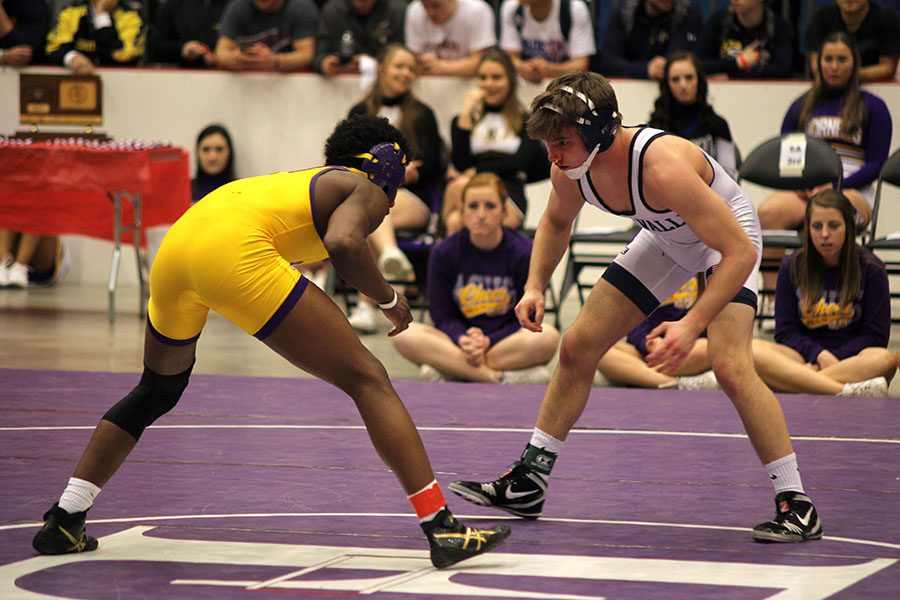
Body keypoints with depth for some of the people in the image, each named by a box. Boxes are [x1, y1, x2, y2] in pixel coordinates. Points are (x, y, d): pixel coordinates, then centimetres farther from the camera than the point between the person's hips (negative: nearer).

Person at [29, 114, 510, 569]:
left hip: (174, 248, 8)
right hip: (233, 251, -8)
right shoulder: (367, 191, 16)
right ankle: (443, 530, -7)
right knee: (367, 381, 0)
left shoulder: (307, 181, 37)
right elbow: (344, 242, -6)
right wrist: (389, 299, 7)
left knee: (158, 390, 31)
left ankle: (63, 523, 30)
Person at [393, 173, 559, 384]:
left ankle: (448, 371, -26)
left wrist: (488, 341, -19)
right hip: (458, 340, 2)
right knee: (403, 335, -26)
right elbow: (442, 315, 0)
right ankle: (501, 378, -29)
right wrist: (463, 340, -21)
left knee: (548, 337, -34)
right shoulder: (444, 253, -2)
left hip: (504, 341, -2)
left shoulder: (524, 253, -7)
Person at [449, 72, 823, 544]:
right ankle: (528, 480, 20)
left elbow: (740, 252, -39)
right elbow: (557, 221, 6)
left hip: (727, 241, -7)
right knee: (578, 346, 6)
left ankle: (795, 503, -17)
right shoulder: (571, 169, -21)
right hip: (665, 240, 7)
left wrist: (691, 326, -45)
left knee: (730, 366, -26)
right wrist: (535, 285, -9)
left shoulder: (663, 168, -42)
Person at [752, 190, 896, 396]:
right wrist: (819, 355, -14)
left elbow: (875, 335, 2)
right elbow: (785, 331, 5)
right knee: (752, 350, -30)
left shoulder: (870, 269, 2)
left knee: (885, 360, -36)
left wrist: (831, 359, -12)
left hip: (850, 359, -1)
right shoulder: (792, 267, 7)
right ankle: (845, 392, -43)